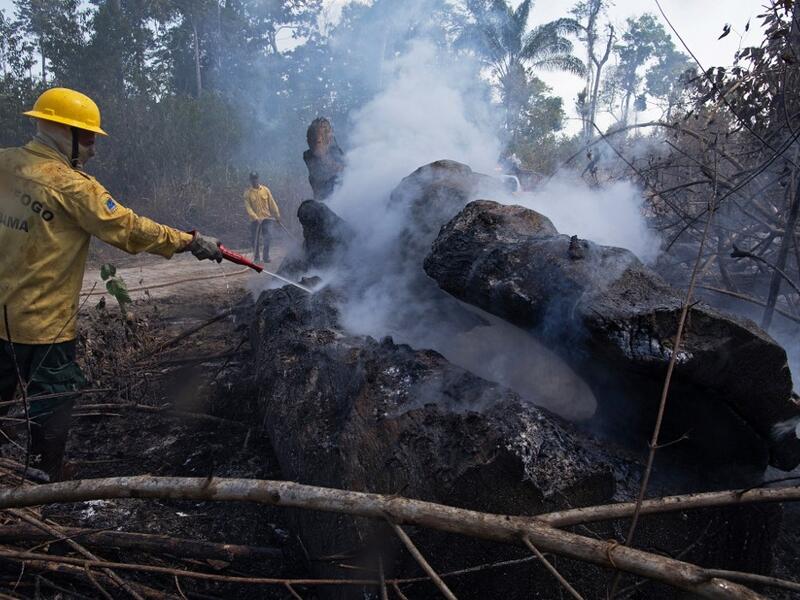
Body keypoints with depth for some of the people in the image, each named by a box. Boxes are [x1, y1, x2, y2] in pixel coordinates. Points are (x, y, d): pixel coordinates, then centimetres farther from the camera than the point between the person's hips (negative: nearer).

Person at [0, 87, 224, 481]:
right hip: (43, 320, -8)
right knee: (52, 405, 7)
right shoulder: (69, 185, -18)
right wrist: (190, 242, -11)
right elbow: (129, 229, -17)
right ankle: (44, 483, 18)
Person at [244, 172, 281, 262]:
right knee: (255, 239, 4)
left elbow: (272, 203, 7)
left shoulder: (265, 189, 4)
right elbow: (248, 207, -7)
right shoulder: (247, 192, -1)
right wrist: (255, 217, -19)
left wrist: (277, 215, 5)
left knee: (267, 237, -9)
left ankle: (266, 256, -3)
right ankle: (256, 256, 16)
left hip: (267, 218, 1)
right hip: (255, 220, 0)